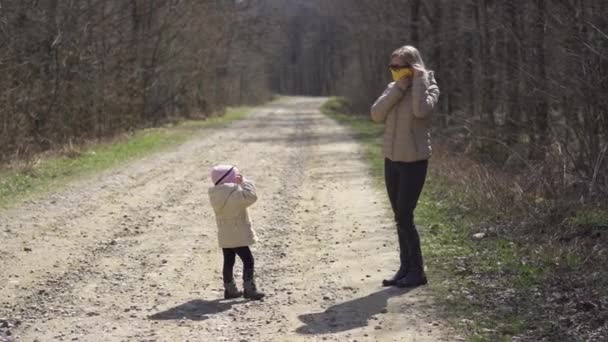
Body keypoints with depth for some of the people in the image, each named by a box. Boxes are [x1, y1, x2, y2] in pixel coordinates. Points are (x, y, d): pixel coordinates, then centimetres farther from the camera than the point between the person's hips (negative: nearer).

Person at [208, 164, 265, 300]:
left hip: (225, 235, 9)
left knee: (228, 261, 15)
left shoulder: (217, 195, 5)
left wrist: (238, 184, 6)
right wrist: (245, 181, -15)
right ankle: (249, 289, -1)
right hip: (237, 235, -9)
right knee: (248, 260, -2)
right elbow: (251, 196, -27)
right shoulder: (233, 194, -24)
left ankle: (230, 290, 24)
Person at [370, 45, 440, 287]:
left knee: (404, 217, -9)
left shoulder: (429, 87, -6)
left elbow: (421, 110, -27)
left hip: (414, 162, -6)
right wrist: (398, 87, -12)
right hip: (392, 160, 6)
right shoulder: (393, 88, 8)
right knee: (400, 218, 9)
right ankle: (405, 268, 17)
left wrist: (419, 79, -18)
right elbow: (377, 114, -6)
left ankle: (417, 271, 1)